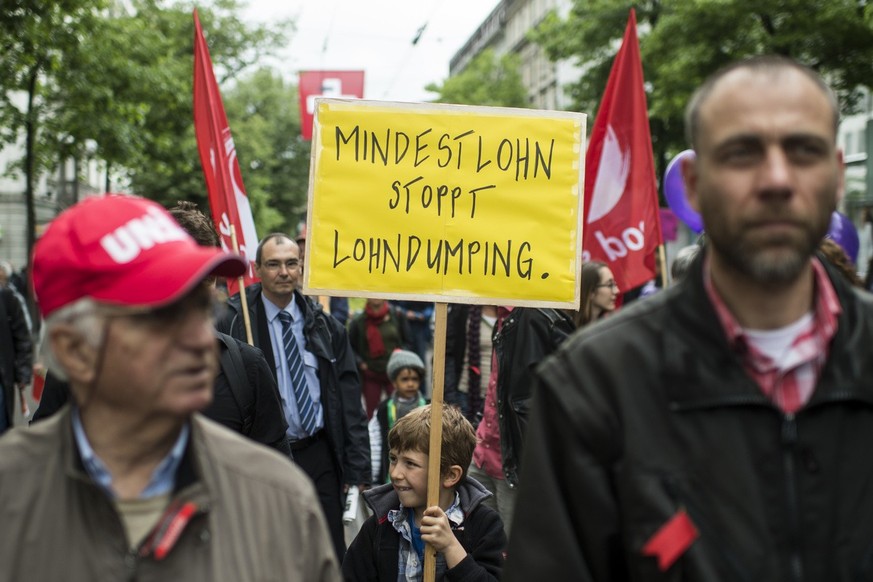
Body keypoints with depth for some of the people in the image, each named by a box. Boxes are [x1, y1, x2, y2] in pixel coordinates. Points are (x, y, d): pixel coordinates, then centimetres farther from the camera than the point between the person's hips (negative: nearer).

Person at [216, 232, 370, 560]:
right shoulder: (234, 323, -5)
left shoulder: (325, 327, 7)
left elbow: (349, 401, 7)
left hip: (318, 456, 3)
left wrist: (357, 468, 2)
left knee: (331, 556, 7)